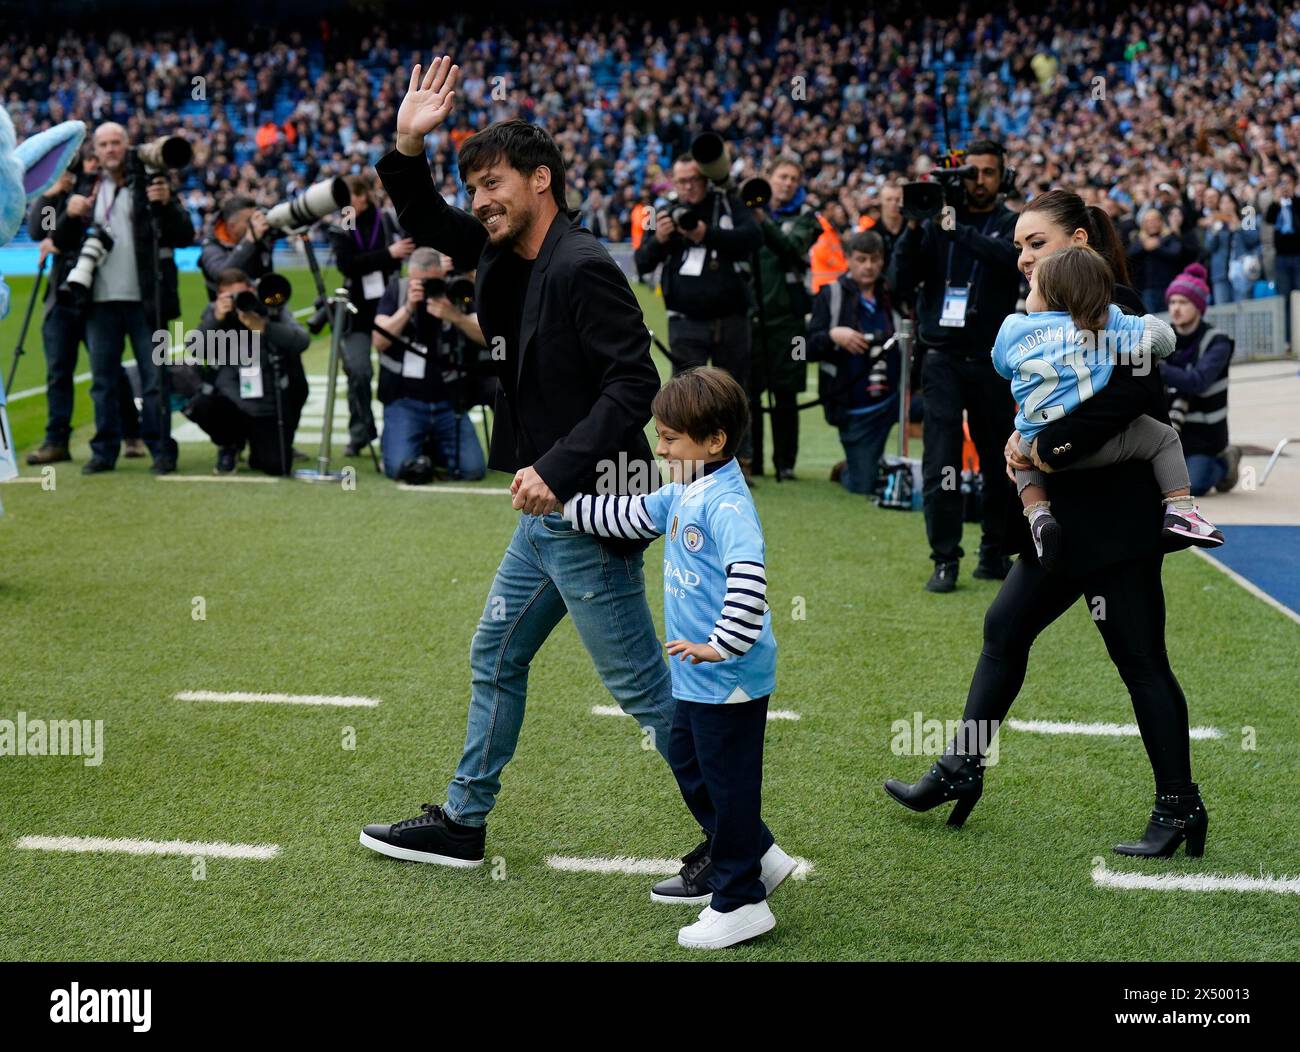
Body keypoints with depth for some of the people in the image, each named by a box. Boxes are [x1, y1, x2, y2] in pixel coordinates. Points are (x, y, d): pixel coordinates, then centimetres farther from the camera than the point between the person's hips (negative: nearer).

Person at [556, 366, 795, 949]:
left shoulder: (726, 503, -23)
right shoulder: (683, 493, 9)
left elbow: (748, 574, -35)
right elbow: (631, 516, 22)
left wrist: (724, 644, -35)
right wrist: (562, 502, 18)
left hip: (731, 675, -11)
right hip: (698, 676, 11)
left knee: (727, 780, 0)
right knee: (688, 763, 23)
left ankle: (740, 902, 12)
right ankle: (756, 855, 36)